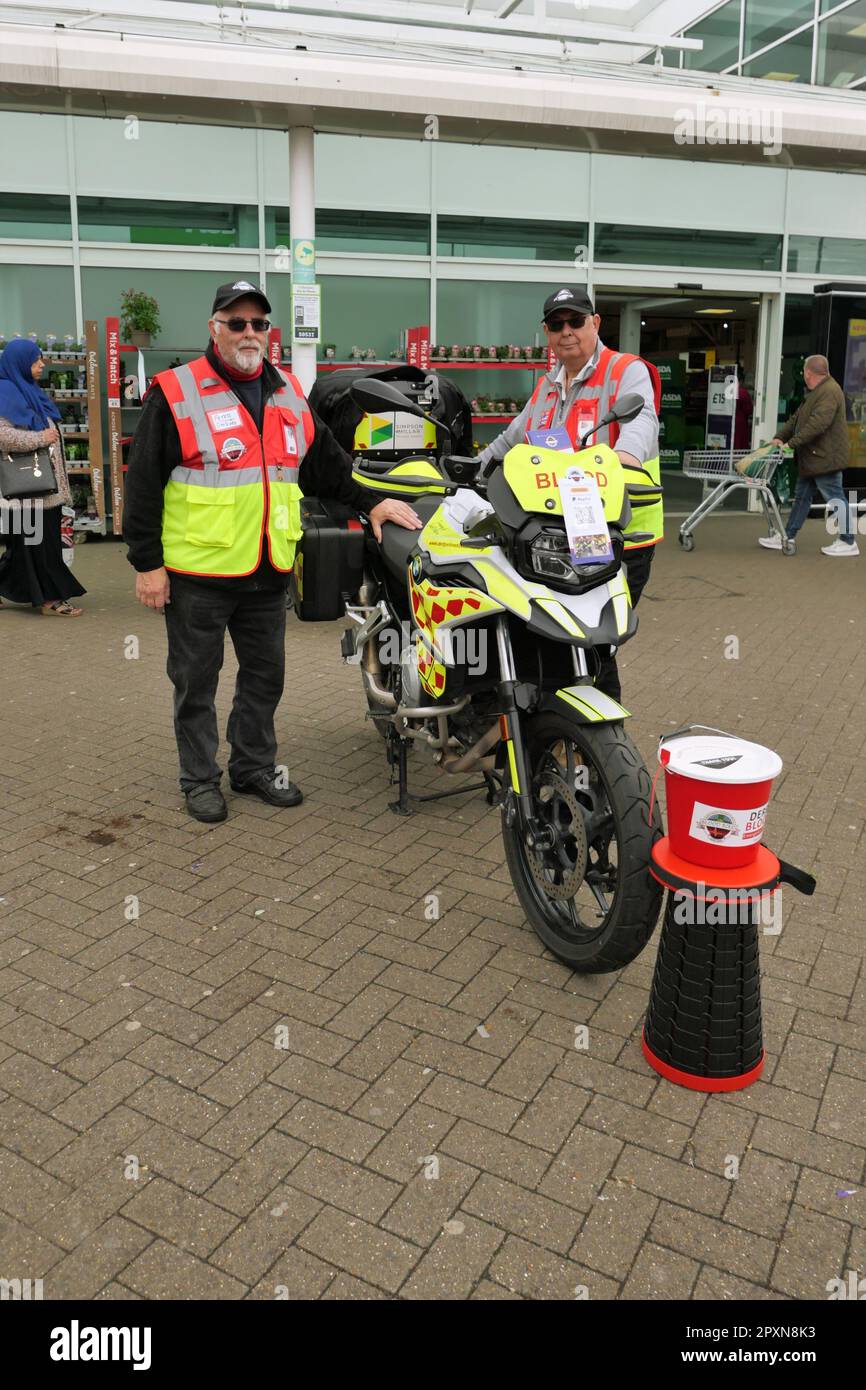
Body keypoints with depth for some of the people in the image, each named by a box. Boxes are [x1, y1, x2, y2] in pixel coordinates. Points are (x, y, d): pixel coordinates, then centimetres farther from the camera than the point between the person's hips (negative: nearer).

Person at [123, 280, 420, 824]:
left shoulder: (289, 393, 12)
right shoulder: (176, 393, -6)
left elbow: (327, 463, 20)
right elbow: (144, 483, -7)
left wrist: (370, 502, 7)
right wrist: (147, 563, -10)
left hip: (269, 570, 5)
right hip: (198, 572, -5)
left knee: (266, 675, 14)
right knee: (196, 680, 7)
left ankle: (255, 766, 31)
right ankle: (200, 778, 22)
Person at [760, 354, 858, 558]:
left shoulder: (830, 392, -17)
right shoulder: (815, 393, 19)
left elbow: (818, 424, -27)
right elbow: (797, 418, 19)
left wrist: (792, 443, -26)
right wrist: (779, 437, 7)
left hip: (825, 458, -10)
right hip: (811, 459, 10)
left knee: (835, 499, -4)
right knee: (802, 497, 12)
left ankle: (848, 543, 3)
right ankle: (786, 537, 18)